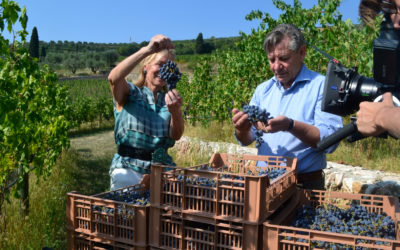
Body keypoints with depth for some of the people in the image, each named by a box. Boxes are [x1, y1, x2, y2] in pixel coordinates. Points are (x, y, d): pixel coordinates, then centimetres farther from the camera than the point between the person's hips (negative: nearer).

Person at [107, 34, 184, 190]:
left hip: (162, 167, 4)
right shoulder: (130, 94, 5)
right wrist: (147, 50, -29)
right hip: (128, 169, -3)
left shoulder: (168, 100, 13)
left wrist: (175, 111, -24)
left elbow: (176, 135, -3)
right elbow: (114, 78, -19)